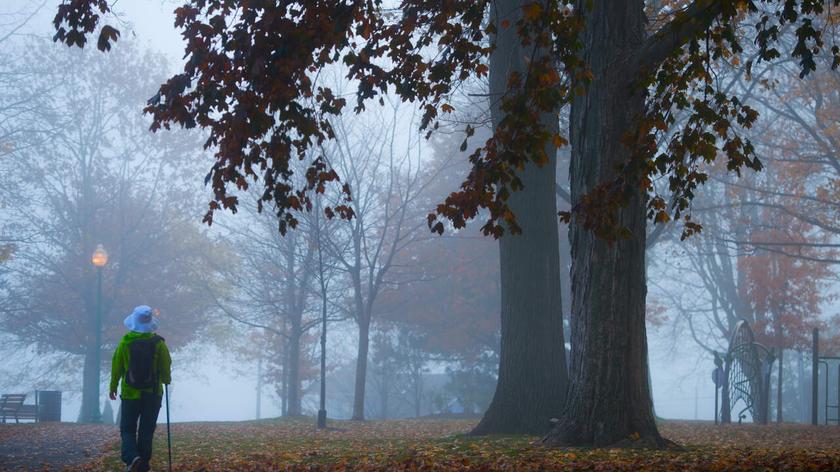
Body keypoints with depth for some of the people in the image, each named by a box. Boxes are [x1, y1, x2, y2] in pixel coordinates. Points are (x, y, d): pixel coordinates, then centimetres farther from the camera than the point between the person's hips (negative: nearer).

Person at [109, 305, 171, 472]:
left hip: (130, 394, -1)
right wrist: (166, 380, 20)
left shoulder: (125, 342, -8)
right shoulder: (158, 343, -7)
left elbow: (116, 366, -2)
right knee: (146, 431, 9)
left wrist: (113, 387, 11)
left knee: (127, 429, 8)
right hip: (153, 395, 1)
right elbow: (166, 367, -1)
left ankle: (131, 457, -16)